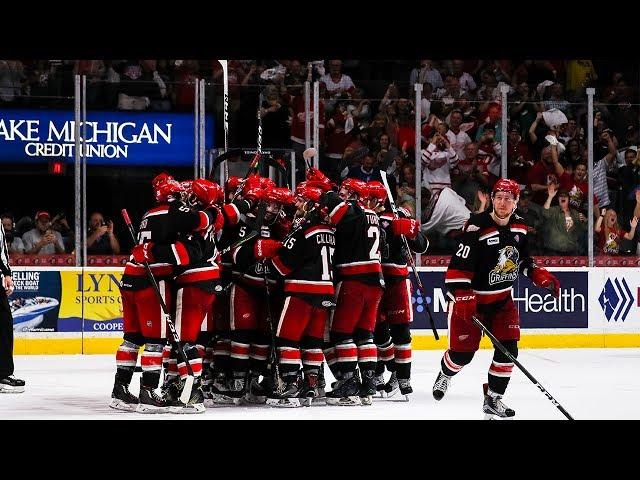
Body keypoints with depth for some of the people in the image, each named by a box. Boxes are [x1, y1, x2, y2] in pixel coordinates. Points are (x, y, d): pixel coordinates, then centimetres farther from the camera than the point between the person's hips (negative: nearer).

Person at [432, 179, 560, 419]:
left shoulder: (519, 226, 1)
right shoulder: (477, 227, -22)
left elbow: (523, 259, 18)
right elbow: (459, 266, -24)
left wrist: (542, 277, 4)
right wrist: (463, 298, -30)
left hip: (503, 298, 6)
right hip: (471, 298, -5)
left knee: (508, 348, -6)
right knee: (463, 351, 0)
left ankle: (493, 399, 6)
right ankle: (445, 374, 35)